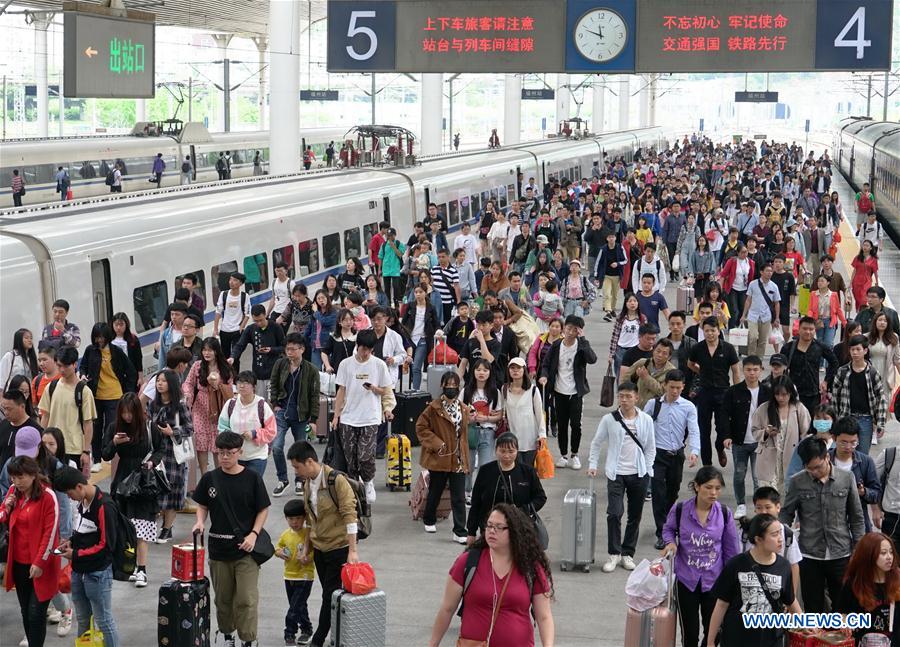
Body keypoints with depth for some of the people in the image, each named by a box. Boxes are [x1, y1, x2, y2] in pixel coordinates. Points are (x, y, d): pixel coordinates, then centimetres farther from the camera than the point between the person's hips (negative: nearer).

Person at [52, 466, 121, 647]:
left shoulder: (104, 507, -21)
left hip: (97, 574, -8)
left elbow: (106, 545, -20)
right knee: (82, 619, 18)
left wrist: (76, 555, -15)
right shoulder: (82, 501, 4)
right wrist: (72, 542, 2)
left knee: (104, 620, 1)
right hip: (78, 571, 8)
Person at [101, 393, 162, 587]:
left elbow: (160, 450, 10)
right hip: (123, 482, 3)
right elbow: (105, 456, 3)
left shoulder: (150, 429, -5)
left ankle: (142, 570, -7)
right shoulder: (114, 427, 0)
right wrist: (114, 443, -16)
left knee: (142, 528, -9)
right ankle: (130, 567, 17)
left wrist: (152, 461, -10)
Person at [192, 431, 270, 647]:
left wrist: (253, 534, -10)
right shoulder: (210, 479, 2)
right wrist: (200, 522, -7)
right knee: (223, 597, 13)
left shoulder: (252, 478, -4)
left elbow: (263, 510, 1)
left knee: (247, 599, -6)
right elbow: (202, 505, 14)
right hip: (218, 548, 3)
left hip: (245, 548, -3)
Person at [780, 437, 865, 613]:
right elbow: (786, 515, 4)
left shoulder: (847, 479, -3)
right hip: (810, 556, 0)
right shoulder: (797, 482, -5)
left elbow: (856, 518, 4)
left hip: (841, 554, 0)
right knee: (813, 610, 9)